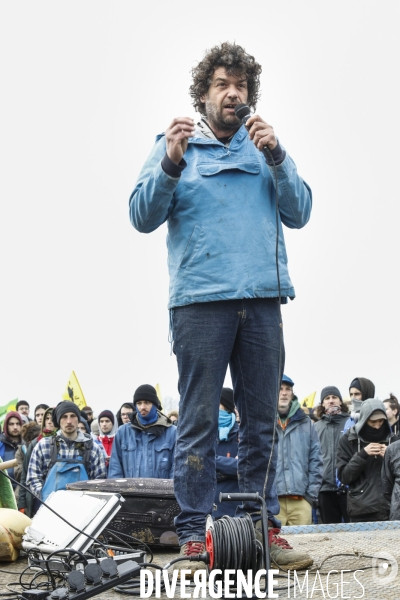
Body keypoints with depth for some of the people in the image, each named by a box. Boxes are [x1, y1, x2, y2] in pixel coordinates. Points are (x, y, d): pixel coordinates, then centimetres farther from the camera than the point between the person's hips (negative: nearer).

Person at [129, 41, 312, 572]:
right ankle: (194, 538, -1)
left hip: (263, 299, 3)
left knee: (262, 420, 3)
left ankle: (263, 528, 10)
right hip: (200, 299, -3)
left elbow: (299, 214, 10)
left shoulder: (264, 147, 21)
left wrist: (277, 157, -4)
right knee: (199, 421, -5)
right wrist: (170, 164, -12)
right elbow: (143, 217, 3)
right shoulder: (176, 144, 13)